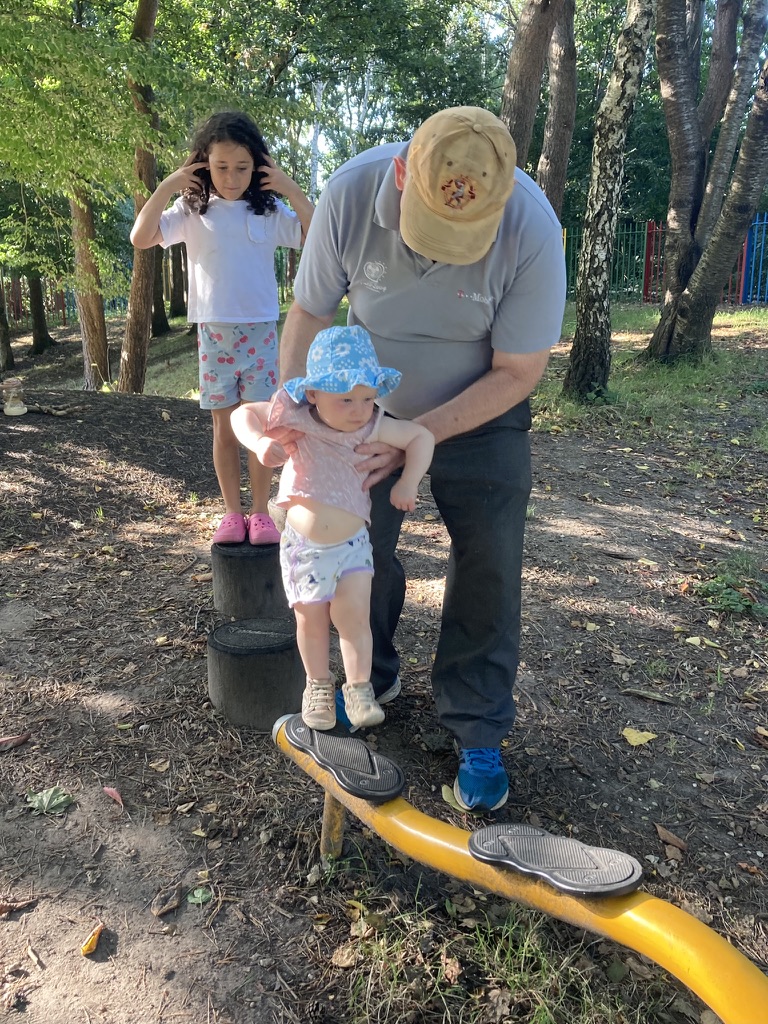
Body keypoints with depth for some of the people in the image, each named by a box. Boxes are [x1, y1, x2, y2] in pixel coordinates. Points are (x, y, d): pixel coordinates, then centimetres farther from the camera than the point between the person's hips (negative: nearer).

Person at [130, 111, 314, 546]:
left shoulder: (270, 211, 2)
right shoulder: (192, 210, 2)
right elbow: (141, 238, -6)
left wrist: (291, 189, -10)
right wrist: (167, 187, -11)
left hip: (260, 330, 0)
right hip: (213, 333, 1)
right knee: (224, 428, 7)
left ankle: (261, 512, 14)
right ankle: (232, 513, 17)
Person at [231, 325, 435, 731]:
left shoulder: (373, 428, -12)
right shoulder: (295, 420, -12)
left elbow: (422, 436, -2)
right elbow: (243, 414, -1)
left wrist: (407, 482, -13)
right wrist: (260, 444, -21)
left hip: (351, 544, 0)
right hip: (302, 545, 0)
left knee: (353, 615, -3)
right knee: (310, 620, 11)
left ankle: (359, 687, 17)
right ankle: (318, 685, 33)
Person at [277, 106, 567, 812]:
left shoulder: (531, 229, -31)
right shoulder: (351, 193, -25)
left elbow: (518, 371, -22)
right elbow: (309, 311, -12)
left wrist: (419, 436, -28)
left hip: (482, 413, -1)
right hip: (369, 406, 2)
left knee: (488, 568, -4)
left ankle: (479, 733, 13)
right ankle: (373, 681, 32)